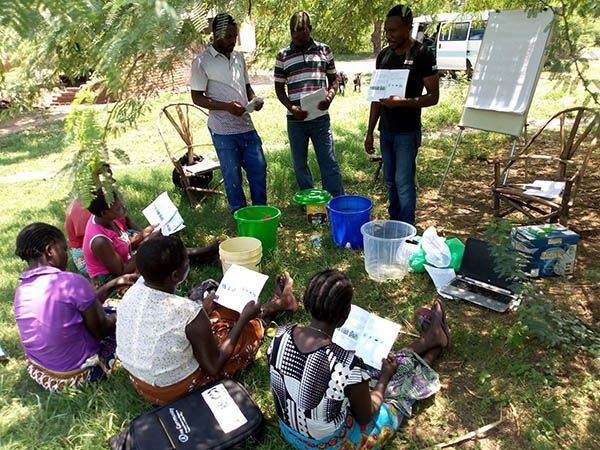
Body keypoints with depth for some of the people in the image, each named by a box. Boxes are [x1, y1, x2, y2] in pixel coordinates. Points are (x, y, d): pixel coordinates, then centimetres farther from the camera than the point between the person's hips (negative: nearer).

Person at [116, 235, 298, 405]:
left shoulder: (134, 291, -14)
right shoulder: (190, 313, -34)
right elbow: (213, 367, -20)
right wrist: (243, 319, -15)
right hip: (174, 390, -6)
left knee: (216, 313, 19)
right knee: (251, 329, 7)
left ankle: (273, 305, 39)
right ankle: (279, 304, 38)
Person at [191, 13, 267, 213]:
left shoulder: (239, 57, 11)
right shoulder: (202, 61, -7)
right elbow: (197, 98, -7)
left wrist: (254, 98, -3)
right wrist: (227, 106, -20)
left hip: (247, 126, 6)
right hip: (223, 131, -6)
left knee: (259, 169, 9)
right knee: (232, 176, 4)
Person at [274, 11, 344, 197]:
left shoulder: (324, 50, 7)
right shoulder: (283, 56, 6)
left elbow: (334, 79, 12)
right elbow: (279, 87, 7)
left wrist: (330, 96, -9)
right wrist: (291, 108, -10)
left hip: (321, 118, -1)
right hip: (295, 120, 1)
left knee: (329, 164, -2)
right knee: (300, 165, 9)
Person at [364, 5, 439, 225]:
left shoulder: (423, 55, -8)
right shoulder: (383, 55, 9)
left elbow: (433, 96, -9)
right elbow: (377, 96, 12)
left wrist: (402, 101, -25)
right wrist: (370, 131, 9)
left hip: (407, 132, -6)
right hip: (385, 130, 6)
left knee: (404, 182, -5)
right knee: (391, 182, 12)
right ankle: (393, 224, 25)